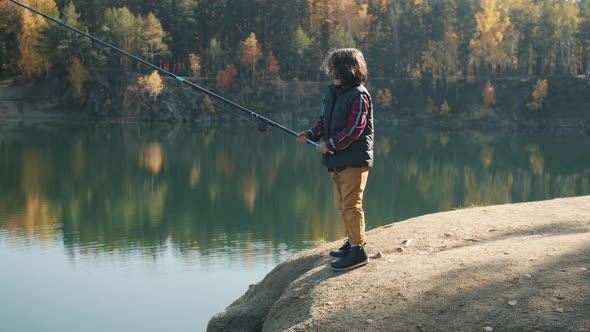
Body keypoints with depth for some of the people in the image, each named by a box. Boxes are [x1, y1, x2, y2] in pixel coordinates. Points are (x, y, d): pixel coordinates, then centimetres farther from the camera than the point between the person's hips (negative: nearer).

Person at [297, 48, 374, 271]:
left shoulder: (358, 95, -14)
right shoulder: (332, 92, 12)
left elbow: (354, 129, -19)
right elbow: (324, 121, 17)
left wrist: (330, 144, -18)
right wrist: (311, 134, -1)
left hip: (354, 160, -9)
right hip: (336, 160, 9)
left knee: (351, 204, -9)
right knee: (342, 204, 16)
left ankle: (358, 249, -4)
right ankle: (351, 242, 28)